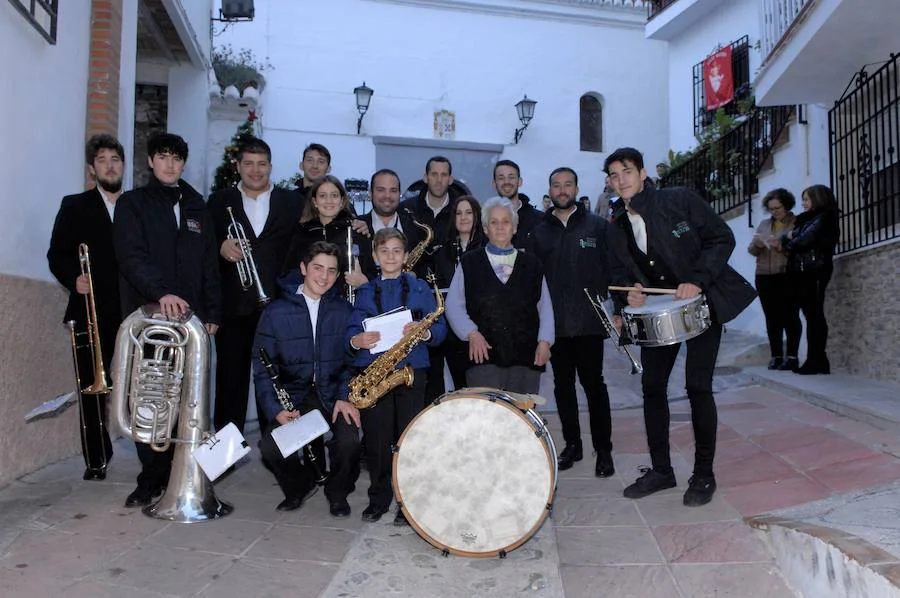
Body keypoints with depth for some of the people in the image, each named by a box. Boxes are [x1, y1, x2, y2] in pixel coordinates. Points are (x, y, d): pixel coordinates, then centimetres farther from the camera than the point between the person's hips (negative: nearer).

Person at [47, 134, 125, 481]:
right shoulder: (74, 206, 9)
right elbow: (56, 254, 3)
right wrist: (74, 279, -15)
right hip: (93, 313, 0)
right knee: (92, 387, 3)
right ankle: (96, 458, 13)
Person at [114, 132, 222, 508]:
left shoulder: (197, 206, 17)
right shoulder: (132, 203, 7)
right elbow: (131, 256, -9)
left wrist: (212, 311, 6)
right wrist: (162, 292, -25)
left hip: (190, 314, 2)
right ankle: (152, 479, 8)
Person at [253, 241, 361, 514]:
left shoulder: (344, 311, 2)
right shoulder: (276, 312, -2)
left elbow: (353, 359, 0)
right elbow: (262, 368, -3)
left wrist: (345, 396, -16)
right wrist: (275, 409, -17)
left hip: (333, 394, 0)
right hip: (293, 396, 1)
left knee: (349, 441, -26)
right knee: (270, 446, -22)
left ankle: (337, 492, 8)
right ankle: (300, 485, 13)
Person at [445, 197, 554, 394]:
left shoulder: (531, 264, 13)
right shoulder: (469, 264, 9)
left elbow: (545, 307, 12)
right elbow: (453, 305, 5)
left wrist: (544, 341, -1)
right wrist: (471, 333, -9)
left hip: (526, 358, 2)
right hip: (484, 357, -1)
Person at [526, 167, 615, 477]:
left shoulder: (597, 226, 3)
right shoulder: (539, 233, 10)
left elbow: (612, 269, 0)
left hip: (589, 321, -3)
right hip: (554, 323, 3)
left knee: (594, 384, 1)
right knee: (563, 385, 10)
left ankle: (603, 449, 11)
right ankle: (572, 444, 23)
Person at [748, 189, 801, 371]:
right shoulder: (764, 224, 17)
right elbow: (752, 251, 13)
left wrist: (781, 246, -20)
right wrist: (756, 244, -8)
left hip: (788, 276, -4)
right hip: (764, 277, 4)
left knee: (790, 317, -6)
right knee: (772, 318, 3)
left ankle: (792, 356, -3)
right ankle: (776, 356, 7)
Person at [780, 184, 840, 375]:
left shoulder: (823, 219, -3)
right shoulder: (808, 219, 23)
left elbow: (804, 240, -14)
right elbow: (798, 242, 15)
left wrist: (787, 240, 4)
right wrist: (788, 241, -5)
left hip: (813, 272, -8)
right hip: (803, 272, 8)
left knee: (814, 315, -8)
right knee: (812, 316, 5)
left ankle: (816, 362, -7)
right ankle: (817, 361, 7)